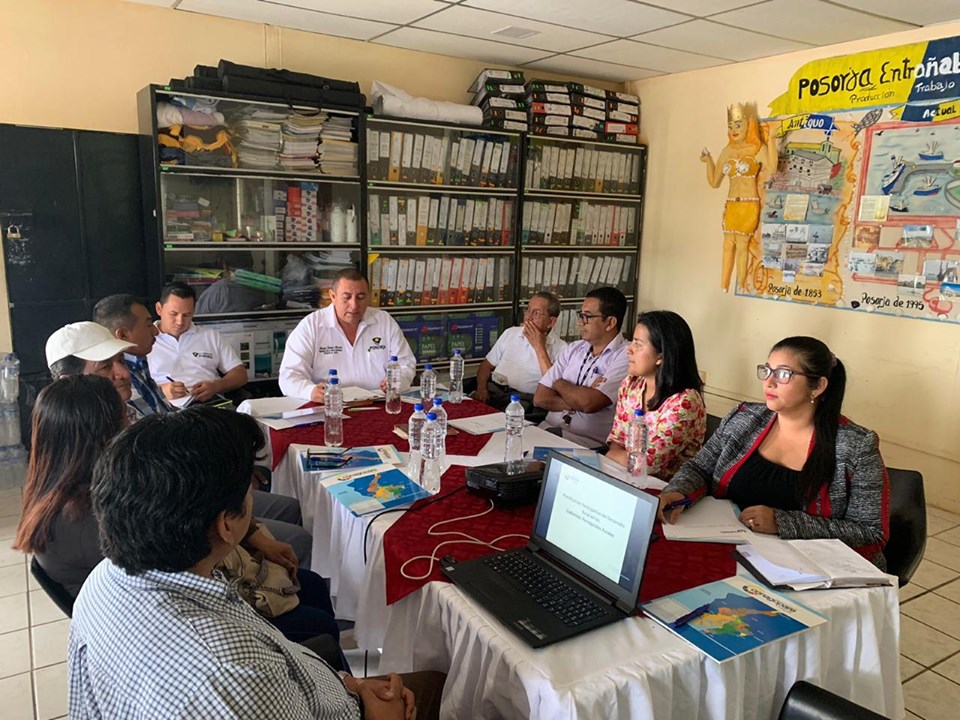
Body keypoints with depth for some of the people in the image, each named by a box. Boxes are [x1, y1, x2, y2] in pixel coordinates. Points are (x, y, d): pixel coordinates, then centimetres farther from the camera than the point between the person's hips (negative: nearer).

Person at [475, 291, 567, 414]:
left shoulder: (559, 348, 1)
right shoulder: (511, 333, 18)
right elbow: (486, 365, 21)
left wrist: (539, 348, -11)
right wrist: (481, 388, -1)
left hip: (523, 397, -4)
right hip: (492, 389, 4)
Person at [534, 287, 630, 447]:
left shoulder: (626, 357, -8)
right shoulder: (573, 349, 12)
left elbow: (590, 403, -20)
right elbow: (540, 398, 4)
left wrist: (560, 384, -1)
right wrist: (579, 399, -10)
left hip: (590, 443, -6)